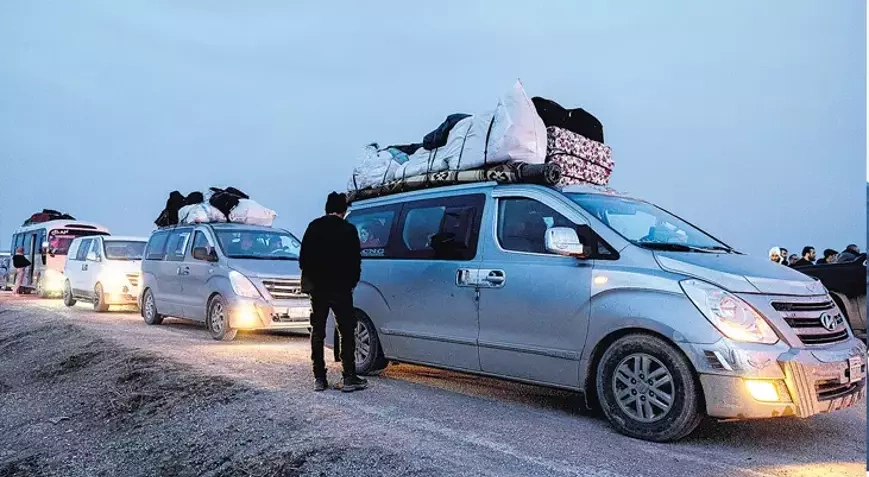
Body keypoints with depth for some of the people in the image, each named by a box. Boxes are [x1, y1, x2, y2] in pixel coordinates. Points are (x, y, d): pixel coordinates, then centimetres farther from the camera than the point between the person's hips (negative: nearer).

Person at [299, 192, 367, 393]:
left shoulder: (314, 227, 6)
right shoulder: (348, 229, -5)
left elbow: (303, 258, 7)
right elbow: (355, 260, -4)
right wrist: (352, 282, 11)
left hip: (317, 288, 4)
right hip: (340, 288, -4)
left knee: (317, 332, 10)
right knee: (347, 332, 2)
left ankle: (319, 378, 11)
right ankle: (349, 378, 0)